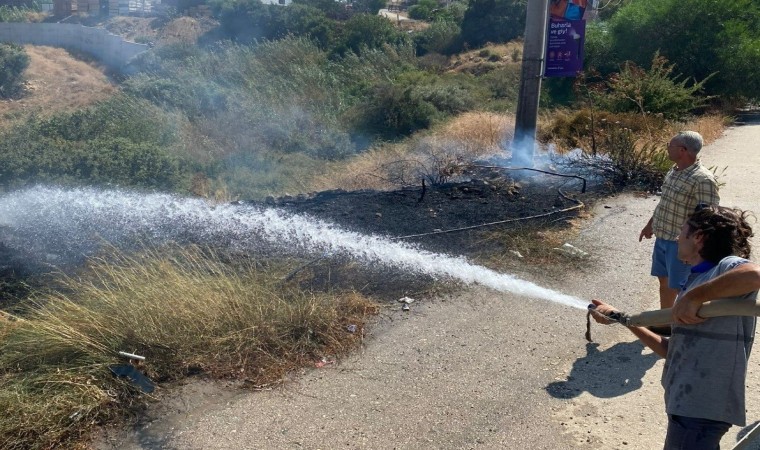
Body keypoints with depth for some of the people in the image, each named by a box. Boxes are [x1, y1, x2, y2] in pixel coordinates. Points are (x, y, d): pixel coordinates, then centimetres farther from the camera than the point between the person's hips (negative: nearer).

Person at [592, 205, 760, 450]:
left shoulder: (728, 267, -13)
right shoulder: (695, 281, 13)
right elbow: (671, 350, 15)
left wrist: (693, 297, -31)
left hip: (701, 407, -9)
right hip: (689, 403, 9)